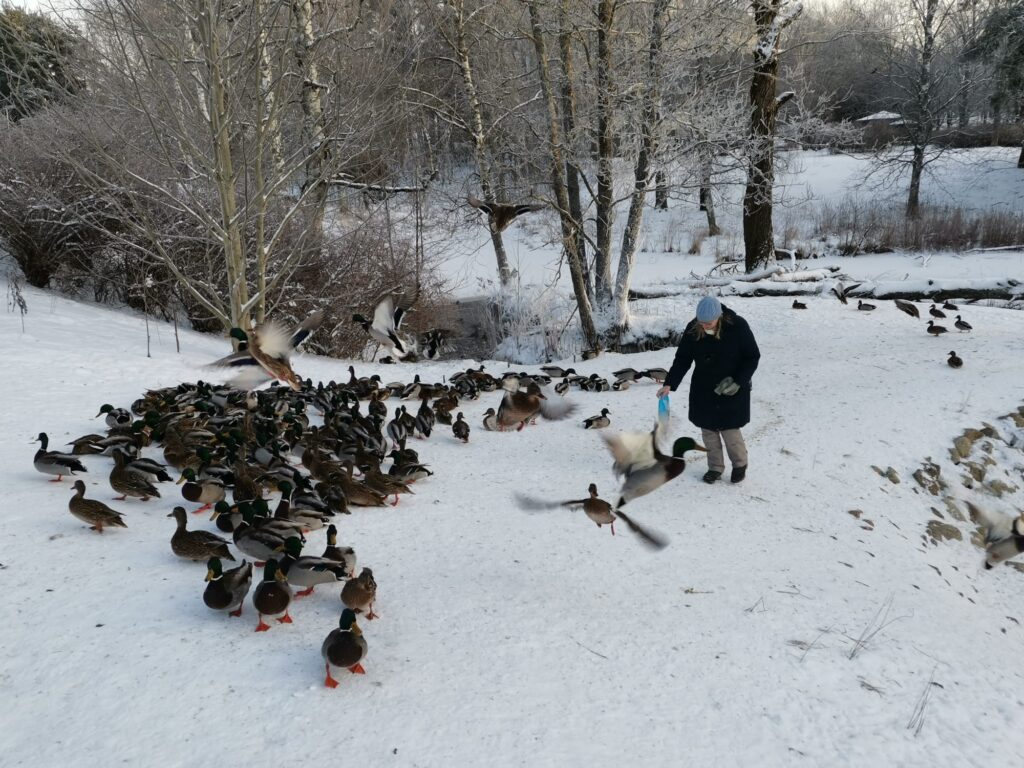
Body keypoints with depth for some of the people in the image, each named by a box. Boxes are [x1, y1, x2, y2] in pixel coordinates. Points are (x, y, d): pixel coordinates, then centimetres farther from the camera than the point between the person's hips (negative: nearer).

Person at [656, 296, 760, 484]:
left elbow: (752, 357, -9)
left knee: (729, 430, -2)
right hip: (703, 390, 3)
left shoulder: (738, 327, -19)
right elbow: (682, 359, -4)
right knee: (708, 430, 7)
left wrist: (738, 382, -18)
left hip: (731, 390, -3)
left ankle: (740, 464, 25)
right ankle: (715, 467, 27)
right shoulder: (693, 329, -11)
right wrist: (669, 384, -14)